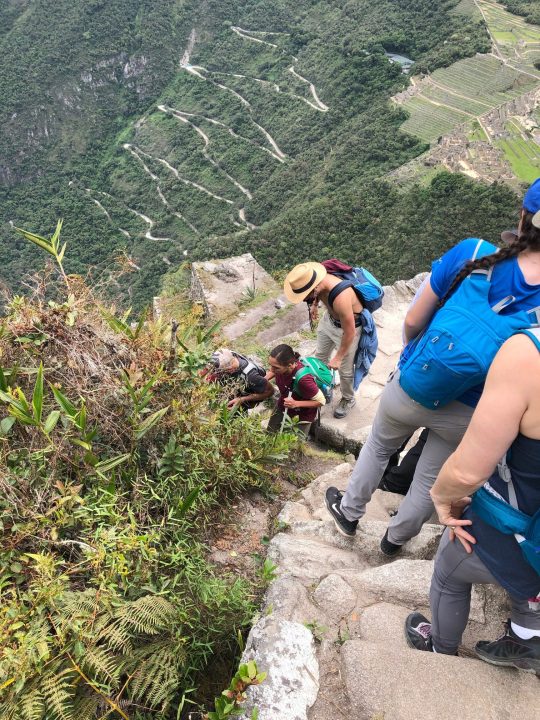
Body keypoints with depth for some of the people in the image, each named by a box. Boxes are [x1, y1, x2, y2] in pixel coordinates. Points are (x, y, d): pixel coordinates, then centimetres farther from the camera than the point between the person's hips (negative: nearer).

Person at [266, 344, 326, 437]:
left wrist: (296, 404, -35)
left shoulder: (303, 379, -42)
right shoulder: (280, 364, -25)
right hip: (282, 407, 5)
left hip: (302, 415, -5)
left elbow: (321, 401, -26)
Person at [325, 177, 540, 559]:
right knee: (432, 479, 27)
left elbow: (413, 321, -11)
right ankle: (395, 538, 52)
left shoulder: (471, 254, -22)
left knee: (378, 446, 29)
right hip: (467, 417, 0)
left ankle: (348, 513, 51)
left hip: (410, 390, 0)